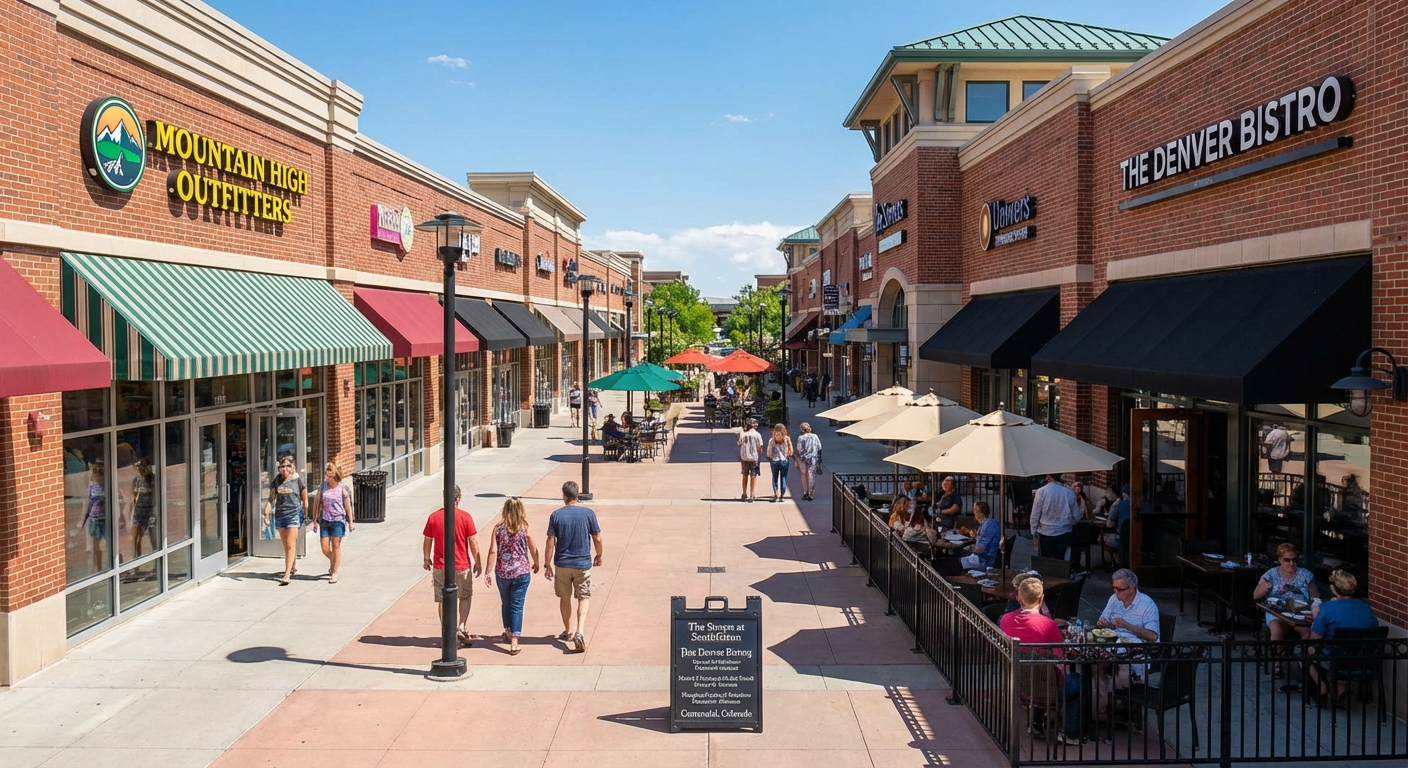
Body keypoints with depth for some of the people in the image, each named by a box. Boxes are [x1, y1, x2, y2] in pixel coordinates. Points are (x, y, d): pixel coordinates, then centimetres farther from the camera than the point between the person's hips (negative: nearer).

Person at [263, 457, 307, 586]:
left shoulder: (297, 479, -1)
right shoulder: (276, 481, 6)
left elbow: (305, 500, 5)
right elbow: (271, 499, 5)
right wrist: (266, 514, -6)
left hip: (294, 514, -4)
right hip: (280, 515, 4)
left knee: (290, 546, -10)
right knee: (286, 546, 14)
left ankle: (287, 575, -14)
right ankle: (294, 565, 35)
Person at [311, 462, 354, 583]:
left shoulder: (342, 488, -3)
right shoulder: (322, 487, 4)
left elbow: (348, 506, 0)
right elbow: (317, 503, 10)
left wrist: (350, 522, 0)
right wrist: (315, 521, 7)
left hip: (338, 520, -3)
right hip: (324, 520, 3)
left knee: (336, 546, -3)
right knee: (325, 548, 2)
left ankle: (334, 573, 4)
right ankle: (333, 562, 35)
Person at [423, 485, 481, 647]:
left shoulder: (433, 517, -4)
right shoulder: (465, 517, -10)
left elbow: (427, 541, 4)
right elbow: (473, 542, -8)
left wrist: (427, 559, 20)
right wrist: (477, 562, 4)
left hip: (440, 567, 1)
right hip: (462, 566, -1)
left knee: (442, 600, 10)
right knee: (465, 596, 18)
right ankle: (461, 628, 7)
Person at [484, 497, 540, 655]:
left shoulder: (498, 529, -5)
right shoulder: (525, 529, -7)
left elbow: (493, 551, -8)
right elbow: (533, 550, 2)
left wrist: (488, 571, -2)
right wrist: (536, 564, 20)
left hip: (502, 573, 2)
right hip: (521, 572, -2)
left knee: (505, 603, 21)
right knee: (517, 606, 1)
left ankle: (508, 632, 41)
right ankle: (514, 642, -5)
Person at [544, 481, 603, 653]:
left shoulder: (556, 515, -8)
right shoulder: (588, 513, -7)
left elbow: (550, 542, -7)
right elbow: (597, 538, -2)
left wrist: (547, 565, 1)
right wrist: (598, 556, 16)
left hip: (562, 564, 1)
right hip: (583, 563, 0)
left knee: (565, 598, 18)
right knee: (584, 598, 9)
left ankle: (568, 631, 30)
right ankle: (580, 631, -10)